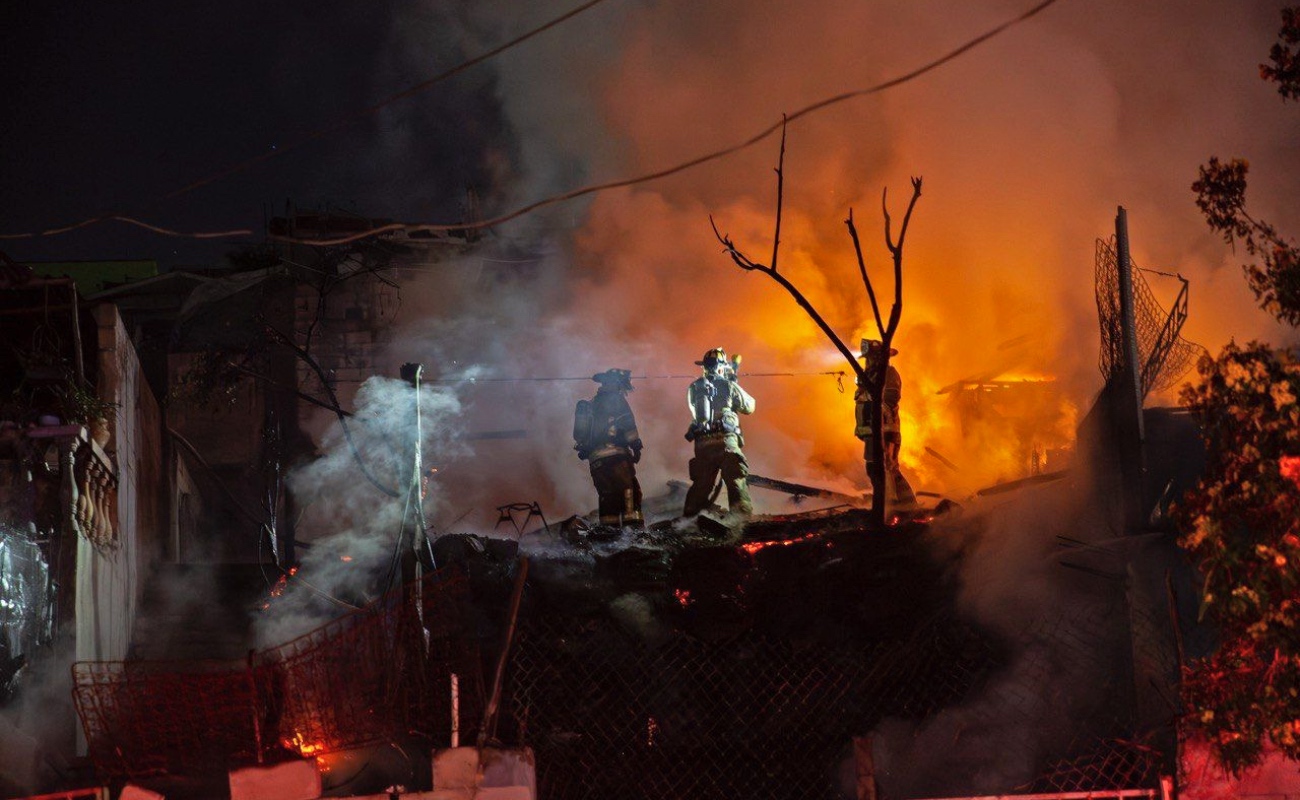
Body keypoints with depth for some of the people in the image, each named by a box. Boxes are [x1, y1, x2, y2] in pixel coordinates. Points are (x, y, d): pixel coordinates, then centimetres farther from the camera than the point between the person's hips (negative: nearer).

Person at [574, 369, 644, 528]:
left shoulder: (592, 404, 27)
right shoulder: (616, 398, 3)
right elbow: (627, 422, -9)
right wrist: (635, 445, -9)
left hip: (594, 458, 8)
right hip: (613, 452, -8)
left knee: (608, 495, 8)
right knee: (629, 488, -15)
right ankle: (634, 524, -29)